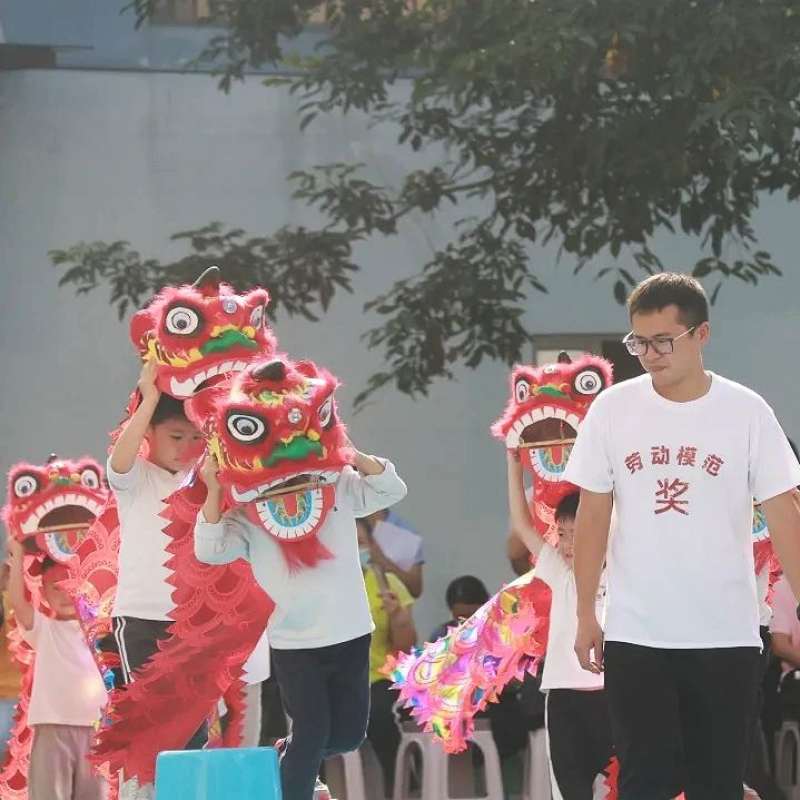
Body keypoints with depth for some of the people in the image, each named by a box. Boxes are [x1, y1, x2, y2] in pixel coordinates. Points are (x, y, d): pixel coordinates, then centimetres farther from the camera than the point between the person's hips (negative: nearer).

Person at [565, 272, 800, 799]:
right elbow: (593, 516, 6)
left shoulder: (746, 413, -4)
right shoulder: (612, 409, 0)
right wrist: (585, 614, 5)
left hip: (725, 636, -1)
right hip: (635, 634, 1)